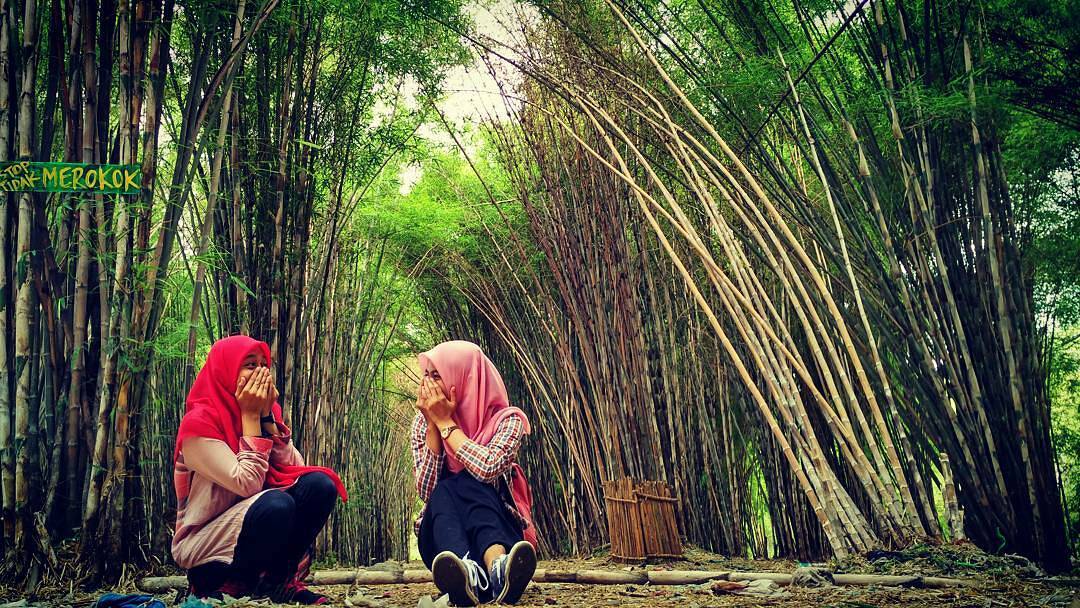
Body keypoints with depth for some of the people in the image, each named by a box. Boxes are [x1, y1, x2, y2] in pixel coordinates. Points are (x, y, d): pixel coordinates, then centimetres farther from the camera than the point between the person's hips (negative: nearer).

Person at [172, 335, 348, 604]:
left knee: (319, 484, -14)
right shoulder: (198, 422, -17)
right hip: (200, 545, -7)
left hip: (247, 524, 7)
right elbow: (247, 484, -25)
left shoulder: (261, 412, 5)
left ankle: (280, 581, -6)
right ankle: (218, 583, -10)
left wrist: (267, 415, -11)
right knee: (276, 503, -34)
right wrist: (250, 416, -20)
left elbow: (295, 469, -5)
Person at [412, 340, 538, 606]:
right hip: (442, 533, 2)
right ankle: (465, 570, -61)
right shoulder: (423, 422, 2)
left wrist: (445, 422, -18)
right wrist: (434, 424, -16)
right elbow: (426, 491, -11)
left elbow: (488, 468, -28)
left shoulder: (506, 419, -7)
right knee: (443, 492, -29)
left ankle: (498, 565, -62)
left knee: (465, 483, -30)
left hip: (498, 531, -2)